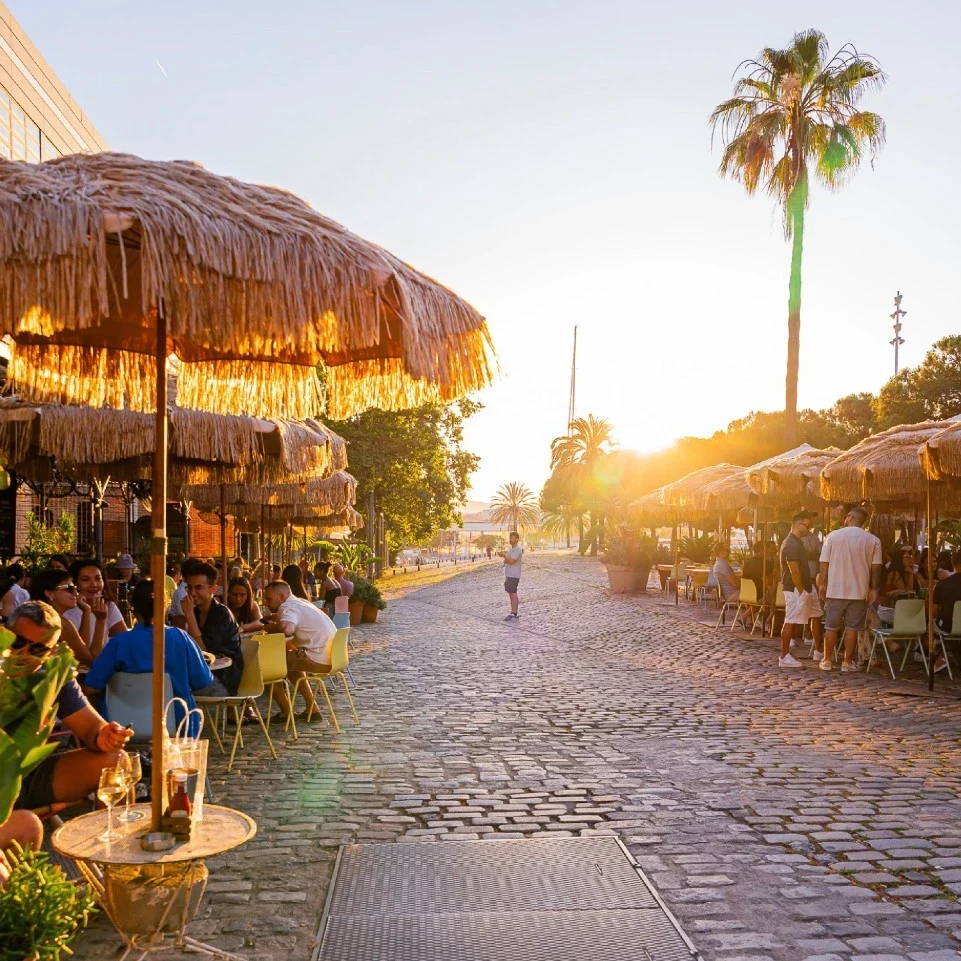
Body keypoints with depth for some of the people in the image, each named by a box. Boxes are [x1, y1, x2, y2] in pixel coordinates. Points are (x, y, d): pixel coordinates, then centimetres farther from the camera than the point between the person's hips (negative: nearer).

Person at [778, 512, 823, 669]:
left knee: (816, 616, 17)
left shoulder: (798, 542, 14)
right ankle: (784, 657, 0)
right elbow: (794, 571, -23)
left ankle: (819, 651, 28)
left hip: (807, 586, 11)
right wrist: (801, 591, -19)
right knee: (791, 621, -5)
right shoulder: (791, 544, -20)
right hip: (796, 589, -11)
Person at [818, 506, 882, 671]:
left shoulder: (833, 536, -3)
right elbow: (876, 568, -3)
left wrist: (822, 583, 7)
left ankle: (827, 659, 15)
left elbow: (824, 564, -2)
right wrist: (874, 589, 5)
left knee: (831, 627, 9)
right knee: (852, 627, 6)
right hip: (859, 591, 0)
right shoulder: (873, 541, -2)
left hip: (835, 590, 0)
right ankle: (848, 661, 9)